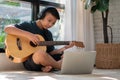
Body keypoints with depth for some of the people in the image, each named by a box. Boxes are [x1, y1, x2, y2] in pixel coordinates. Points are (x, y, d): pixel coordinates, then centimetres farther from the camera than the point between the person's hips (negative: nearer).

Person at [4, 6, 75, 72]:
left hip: (45, 61, 6)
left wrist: (64, 48, -1)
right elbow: (7, 29, -13)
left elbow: (51, 52, 16)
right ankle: (59, 66, -13)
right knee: (40, 52, -39)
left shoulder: (48, 34, 19)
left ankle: (47, 67, -24)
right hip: (29, 61, -6)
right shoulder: (28, 25, 1)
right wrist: (28, 34, -23)